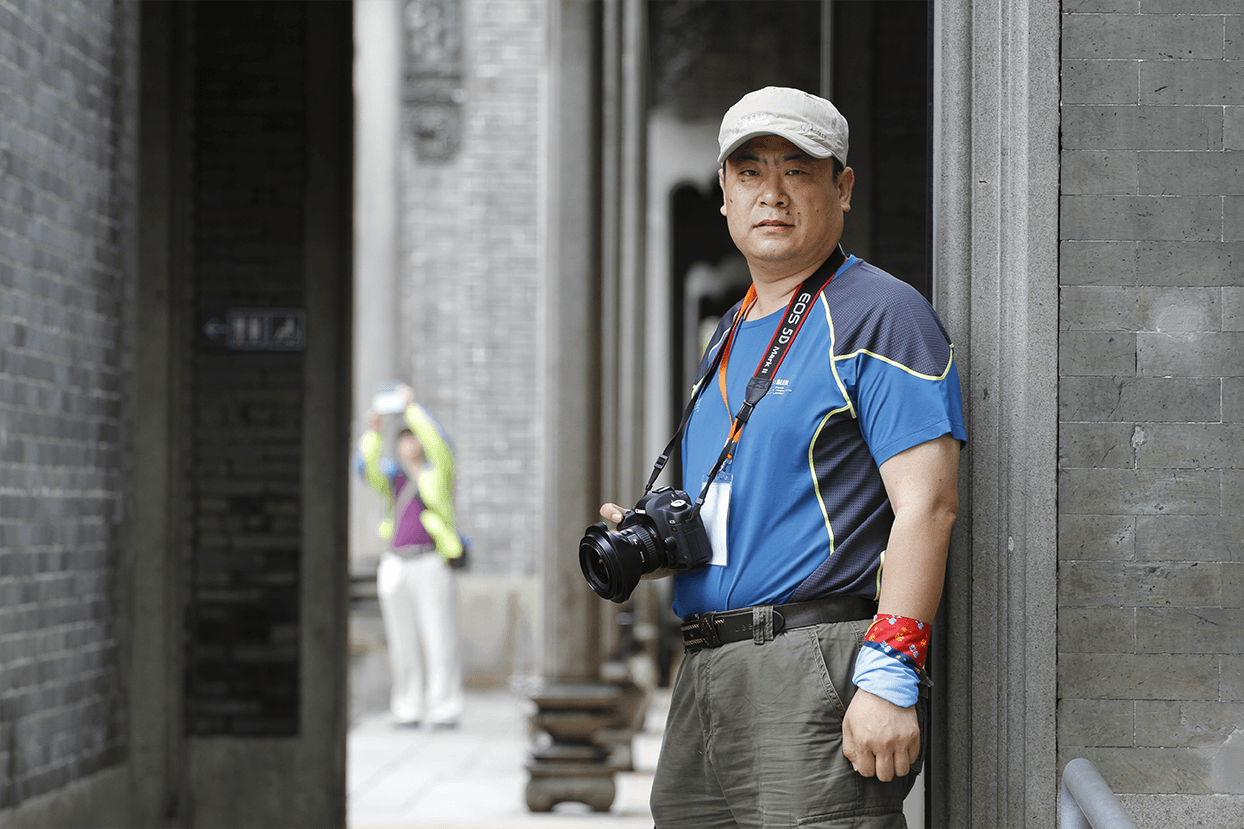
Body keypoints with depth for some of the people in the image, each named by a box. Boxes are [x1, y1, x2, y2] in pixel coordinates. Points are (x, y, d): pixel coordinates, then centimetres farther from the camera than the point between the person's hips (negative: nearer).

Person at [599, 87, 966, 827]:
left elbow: (926, 504, -14)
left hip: (818, 671, -8)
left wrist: (890, 674, -22)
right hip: (706, 678, 8)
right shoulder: (732, 334, 22)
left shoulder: (882, 315, -5)